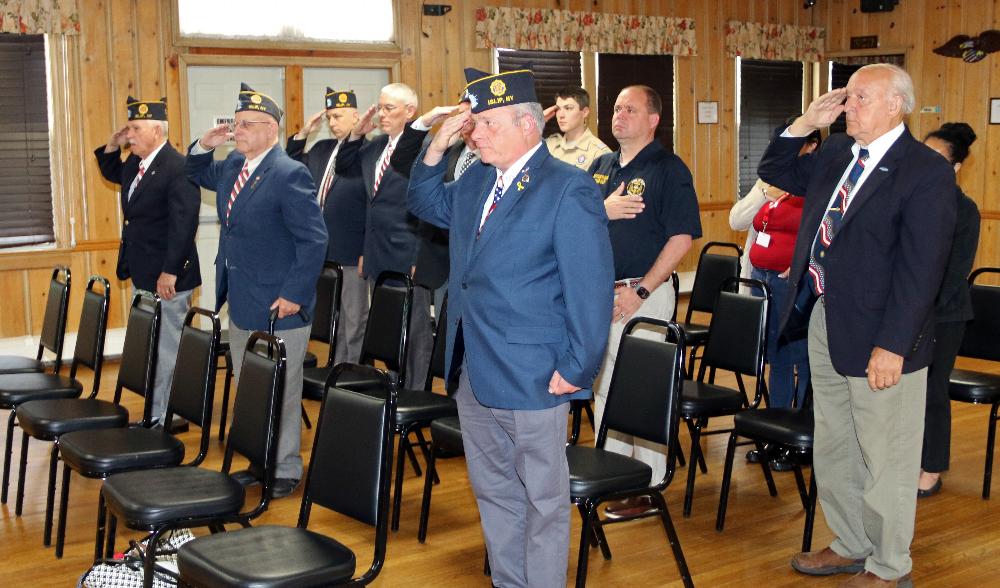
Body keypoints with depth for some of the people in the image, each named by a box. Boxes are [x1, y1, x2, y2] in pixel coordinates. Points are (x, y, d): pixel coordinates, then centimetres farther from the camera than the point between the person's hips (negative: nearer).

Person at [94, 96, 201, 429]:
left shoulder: (177, 168, -20)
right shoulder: (135, 162, 9)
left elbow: (183, 224, -24)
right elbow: (112, 175, 32)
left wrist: (170, 273, -25)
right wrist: (112, 147, 11)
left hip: (167, 277, -10)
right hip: (142, 275, 10)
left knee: (167, 349, 1)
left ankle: (168, 419, 10)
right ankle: (156, 411, 25)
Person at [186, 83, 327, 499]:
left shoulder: (289, 175, -17)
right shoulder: (233, 166, 8)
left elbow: (313, 240, -19)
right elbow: (199, 175, 29)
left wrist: (294, 294, -21)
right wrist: (204, 145, 7)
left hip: (277, 306, -9)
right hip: (240, 303, 9)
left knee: (280, 394, 3)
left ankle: (286, 470, 16)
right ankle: (260, 461, 30)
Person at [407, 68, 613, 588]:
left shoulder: (568, 189, -15)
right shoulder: (476, 181, 9)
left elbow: (590, 287, -17)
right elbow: (426, 204, 25)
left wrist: (577, 369, -17)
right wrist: (437, 147, 7)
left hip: (532, 376, -8)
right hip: (474, 370, 8)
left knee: (543, 498, 6)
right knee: (493, 491, 20)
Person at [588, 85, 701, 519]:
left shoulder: (669, 169, -7)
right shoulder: (600, 166, 14)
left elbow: (682, 237, -13)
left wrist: (640, 291, -17)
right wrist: (603, 211, -10)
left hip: (643, 293, -7)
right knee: (603, 386, 14)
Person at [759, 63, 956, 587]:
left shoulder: (926, 170, -15)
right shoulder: (836, 154, 8)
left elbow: (920, 268, -19)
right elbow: (775, 172, 22)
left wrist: (892, 346, -23)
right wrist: (806, 124, 5)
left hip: (877, 337, -8)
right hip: (823, 322, 8)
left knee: (885, 460, 6)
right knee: (833, 450, 20)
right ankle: (850, 546, 38)